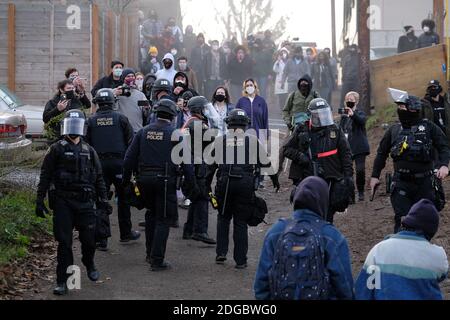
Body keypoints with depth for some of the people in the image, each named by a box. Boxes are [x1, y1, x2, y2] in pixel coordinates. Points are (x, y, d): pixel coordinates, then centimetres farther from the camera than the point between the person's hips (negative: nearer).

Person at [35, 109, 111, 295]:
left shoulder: (89, 151, 13)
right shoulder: (57, 149, 2)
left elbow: (98, 178, 17)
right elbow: (45, 176, 1)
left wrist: (103, 200, 11)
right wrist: (40, 200, -5)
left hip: (85, 202, 3)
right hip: (62, 202, -3)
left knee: (89, 239, 5)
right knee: (64, 242, -3)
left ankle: (89, 264, 35)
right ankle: (62, 281, 4)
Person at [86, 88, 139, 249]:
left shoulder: (91, 121, 2)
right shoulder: (121, 118, 0)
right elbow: (131, 141, -1)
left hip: (99, 163, 1)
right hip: (119, 162, -1)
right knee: (123, 198, 15)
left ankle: (101, 240, -1)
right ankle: (126, 233, 23)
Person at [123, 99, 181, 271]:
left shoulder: (143, 132, 7)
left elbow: (130, 158, 6)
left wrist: (126, 179, 13)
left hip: (144, 179, 5)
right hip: (165, 180, -5)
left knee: (151, 212, 25)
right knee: (163, 219, 2)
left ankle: (150, 253, 29)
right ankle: (157, 260, -1)